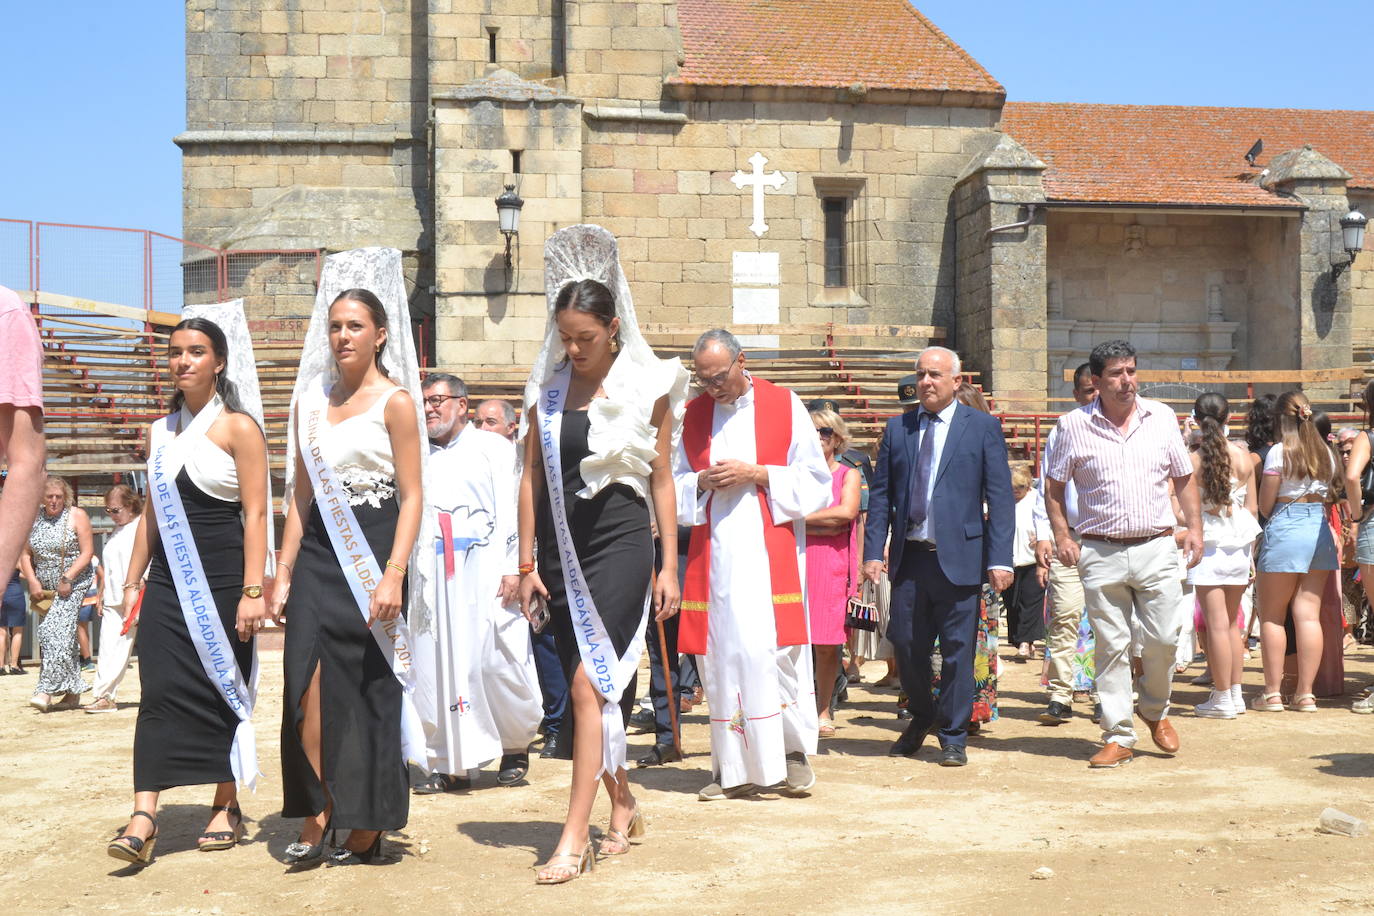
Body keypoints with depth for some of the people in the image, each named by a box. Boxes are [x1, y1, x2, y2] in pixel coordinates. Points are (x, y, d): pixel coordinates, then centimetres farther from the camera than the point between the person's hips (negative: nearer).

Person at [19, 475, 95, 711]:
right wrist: (33, 582, -3)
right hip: (45, 587, 6)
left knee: (58, 632, -19)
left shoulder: (77, 515, -4)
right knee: (47, 635, 5)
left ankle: (46, 691, -23)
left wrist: (67, 578, -17)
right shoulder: (33, 519, 8)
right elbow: (25, 554, 11)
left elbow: (87, 552, -8)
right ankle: (73, 693, 12)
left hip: (74, 584, -6)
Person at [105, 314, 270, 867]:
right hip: (168, 579, 4)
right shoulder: (160, 432, 13)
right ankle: (144, 816, -9)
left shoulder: (238, 427, -4)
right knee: (160, 690, -5)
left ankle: (226, 807, 17)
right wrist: (133, 579, 11)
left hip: (221, 578, -4)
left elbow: (255, 514, -10)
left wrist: (253, 590, -16)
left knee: (223, 689, 4)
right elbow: (151, 513, 17)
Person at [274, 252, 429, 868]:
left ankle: (367, 831, 12)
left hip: (372, 557, -4)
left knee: (371, 694, 1)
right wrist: (283, 573, 10)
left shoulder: (395, 401, -3)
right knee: (311, 689, -6)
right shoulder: (312, 401, 13)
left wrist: (393, 575, -17)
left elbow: (412, 498, -7)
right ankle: (316, 817, 7)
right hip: (318, 557, 4)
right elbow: (301, 496, 15)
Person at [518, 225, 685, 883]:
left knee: (589, 683, -12)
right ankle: (623, 806, 28)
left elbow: (661, 479, 1)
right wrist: (527, 563, 7)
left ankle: (575, 835, -9)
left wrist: (669, 565, -1)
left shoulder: (648, 385, -2)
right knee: (596, 688, 10)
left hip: (620, 542, -4)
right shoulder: (546, 386, 7)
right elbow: (532, 476, 9)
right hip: (562, 549, 4)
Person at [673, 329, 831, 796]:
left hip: (771, 553, -3)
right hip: (714, 555, 3)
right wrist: (702, 482, -7)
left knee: (777, 648, -7)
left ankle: (792, 749, 10)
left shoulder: (785, 406, 3)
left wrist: (757, 474, -11)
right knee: (721, 652, 1)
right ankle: (734, 769, 8)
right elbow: (676, 484, 15)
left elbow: (814, 479, 1)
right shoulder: (693, 414, 11)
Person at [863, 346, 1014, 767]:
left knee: (957, 650, 1)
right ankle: (921, 718, 33)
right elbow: (881, 495, 11)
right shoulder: (897, 429, 11)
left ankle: (953, 738, 15)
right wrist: (873, 551, 1)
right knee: (906, 644, 9)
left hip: (959, 557, -3)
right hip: (909, 558, 3)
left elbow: (1000, 498, -2)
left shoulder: (983, 427, 2)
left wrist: (1000, 559, -9)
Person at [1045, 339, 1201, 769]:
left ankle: (1156, 711, 29)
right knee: (1111, 647, 2)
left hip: (1157, 548, 1)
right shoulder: (1074, 425, 1)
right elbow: (1053, 487, 7)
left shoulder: (1161, 417, 7)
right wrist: (1062, 536, -3)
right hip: (1101, 553, -1)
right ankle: (1118, 737, 11)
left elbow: (1184, 477, 15)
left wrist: (1194, 526, 5)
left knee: (1163, 640, 1)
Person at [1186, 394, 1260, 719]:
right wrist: (1250, 545, 17)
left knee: (1217, 624, -2)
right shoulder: (1243, 457, 1)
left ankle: (1222, 698, 1)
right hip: (1239, 545, 4)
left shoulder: (1192, 460, -10)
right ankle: (1235, 692, 20)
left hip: (1207, 545, -4)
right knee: (1232, 623, 15)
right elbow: (1252, 507, 7)